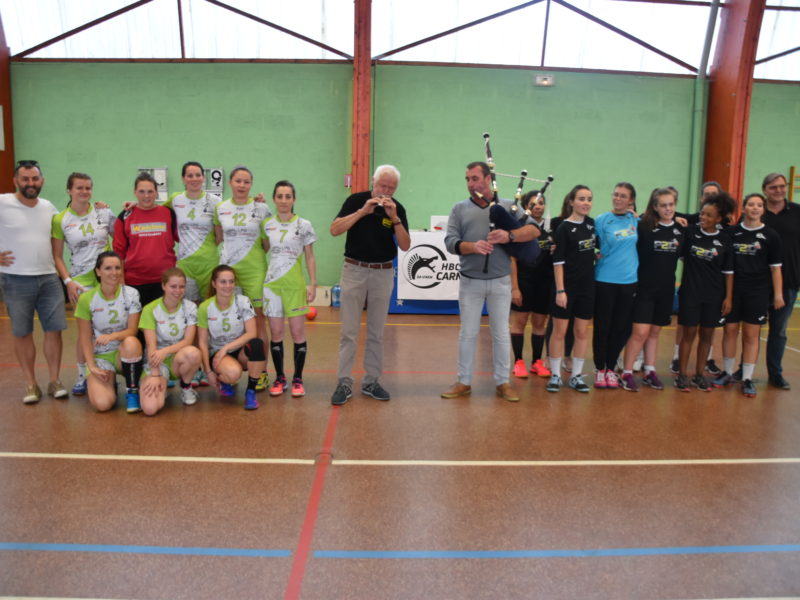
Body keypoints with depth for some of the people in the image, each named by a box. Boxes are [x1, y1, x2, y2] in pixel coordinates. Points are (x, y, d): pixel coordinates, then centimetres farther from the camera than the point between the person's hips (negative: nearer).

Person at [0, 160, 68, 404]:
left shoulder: (49, 207, 8)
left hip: (49, 278, 4)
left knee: (54, 329, 4)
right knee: (22, 333, 6)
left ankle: (54, 381, 16)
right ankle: (31, 384, 17)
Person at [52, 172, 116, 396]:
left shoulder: (104, 213, 2)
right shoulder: (60, 220, 0)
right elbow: (57, 256, 1)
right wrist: (68, 281, -8)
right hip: (81, 282, -1)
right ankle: (82, 375, 18)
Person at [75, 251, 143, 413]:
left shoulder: (131, 294, -7)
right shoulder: (86, 299, -7)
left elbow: (132, 330, -10)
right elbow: (85, 338, -3)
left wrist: (112, 336, -30)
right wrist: (92, 367, -13)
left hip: (124, 353, 0)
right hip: (99, 356, 0)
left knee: (131, 342, -38)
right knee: (102, 404, -24)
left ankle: (132, 392, -15)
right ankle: (107, 382, 15)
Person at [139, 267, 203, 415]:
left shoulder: (190, 307, -3)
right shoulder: (150, 309, -7)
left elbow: (188, 341, -11)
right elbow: (151, 345, -13)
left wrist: (165, 351, -28)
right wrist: (155, 375, -21)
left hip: (180, 359, 2)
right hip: (157, 362, -2)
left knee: (193, 353, -38)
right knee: (150, 408, -28)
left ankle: (186, 386, -5)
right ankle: (162, 386, 9)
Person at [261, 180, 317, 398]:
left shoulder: (304, 225, -1)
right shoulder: (266, 224, 5)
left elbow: (310, 257, 1)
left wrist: (313, 284, -4)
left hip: (295, 285, -2)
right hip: (272, 284, 2)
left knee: (298, 332, -2)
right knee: (276, 332, 5)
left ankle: (297, 379, 10)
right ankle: (279, 378, 16)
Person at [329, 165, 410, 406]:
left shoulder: (397, 209, 1)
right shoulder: (356, 200, -3)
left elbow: (405, 245, -6)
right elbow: (334, 230, -13)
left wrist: (394, 218, -18)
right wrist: (363, 211, -21)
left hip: (383, 273, 2)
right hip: (354, 270, -2)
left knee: (376, 332, 8)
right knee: (349, 331, -2)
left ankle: (371, 381, 18)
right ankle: (344, 383, 4)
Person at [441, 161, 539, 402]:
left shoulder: (509, 206, 4)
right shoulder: (459, 209, 5)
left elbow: (534, 229, -3)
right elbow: (450, 242, -4)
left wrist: (510, 235, -21)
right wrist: (472, 246, -24)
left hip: (500, 281, 0)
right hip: (470, 281, 0)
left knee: (501, 333, 8)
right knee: (468, 333, 7)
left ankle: (502, 382, 19)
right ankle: (464, 382, 19)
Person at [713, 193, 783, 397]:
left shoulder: (770, 235, 1)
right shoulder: (732, 232, 4)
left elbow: (775, 267, 1)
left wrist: (778, 294, -3)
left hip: (758, 292, -1)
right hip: (733, 289, 1)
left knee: (751, 335, 3)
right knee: (730, 330, 7)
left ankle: (747, 379, 11)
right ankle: (727, 373, 22)